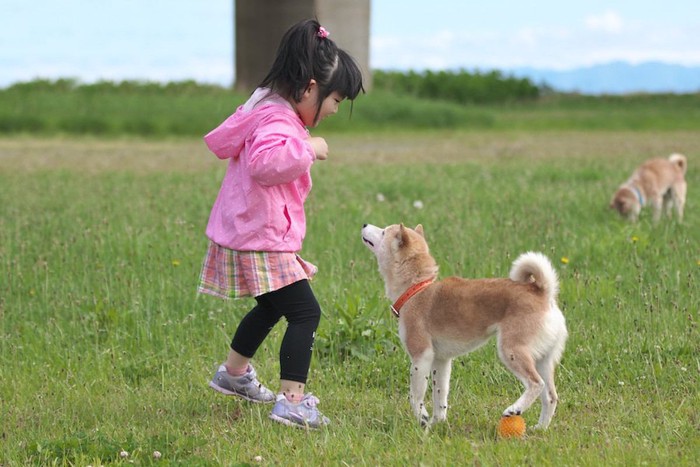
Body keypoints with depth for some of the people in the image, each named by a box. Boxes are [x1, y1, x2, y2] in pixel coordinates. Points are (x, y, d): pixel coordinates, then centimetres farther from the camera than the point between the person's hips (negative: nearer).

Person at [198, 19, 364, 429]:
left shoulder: (262, 109, 13)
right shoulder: (278, 121, -21)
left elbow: (220, 140, 25)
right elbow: (265, 162, -40)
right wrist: (306, 149, -29)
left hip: (246, 235, 11)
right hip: (261, 241, -11)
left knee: (271, 308, 29)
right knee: (305, 313, -14)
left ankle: (234, 373, 47)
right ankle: (292, 401, -19)